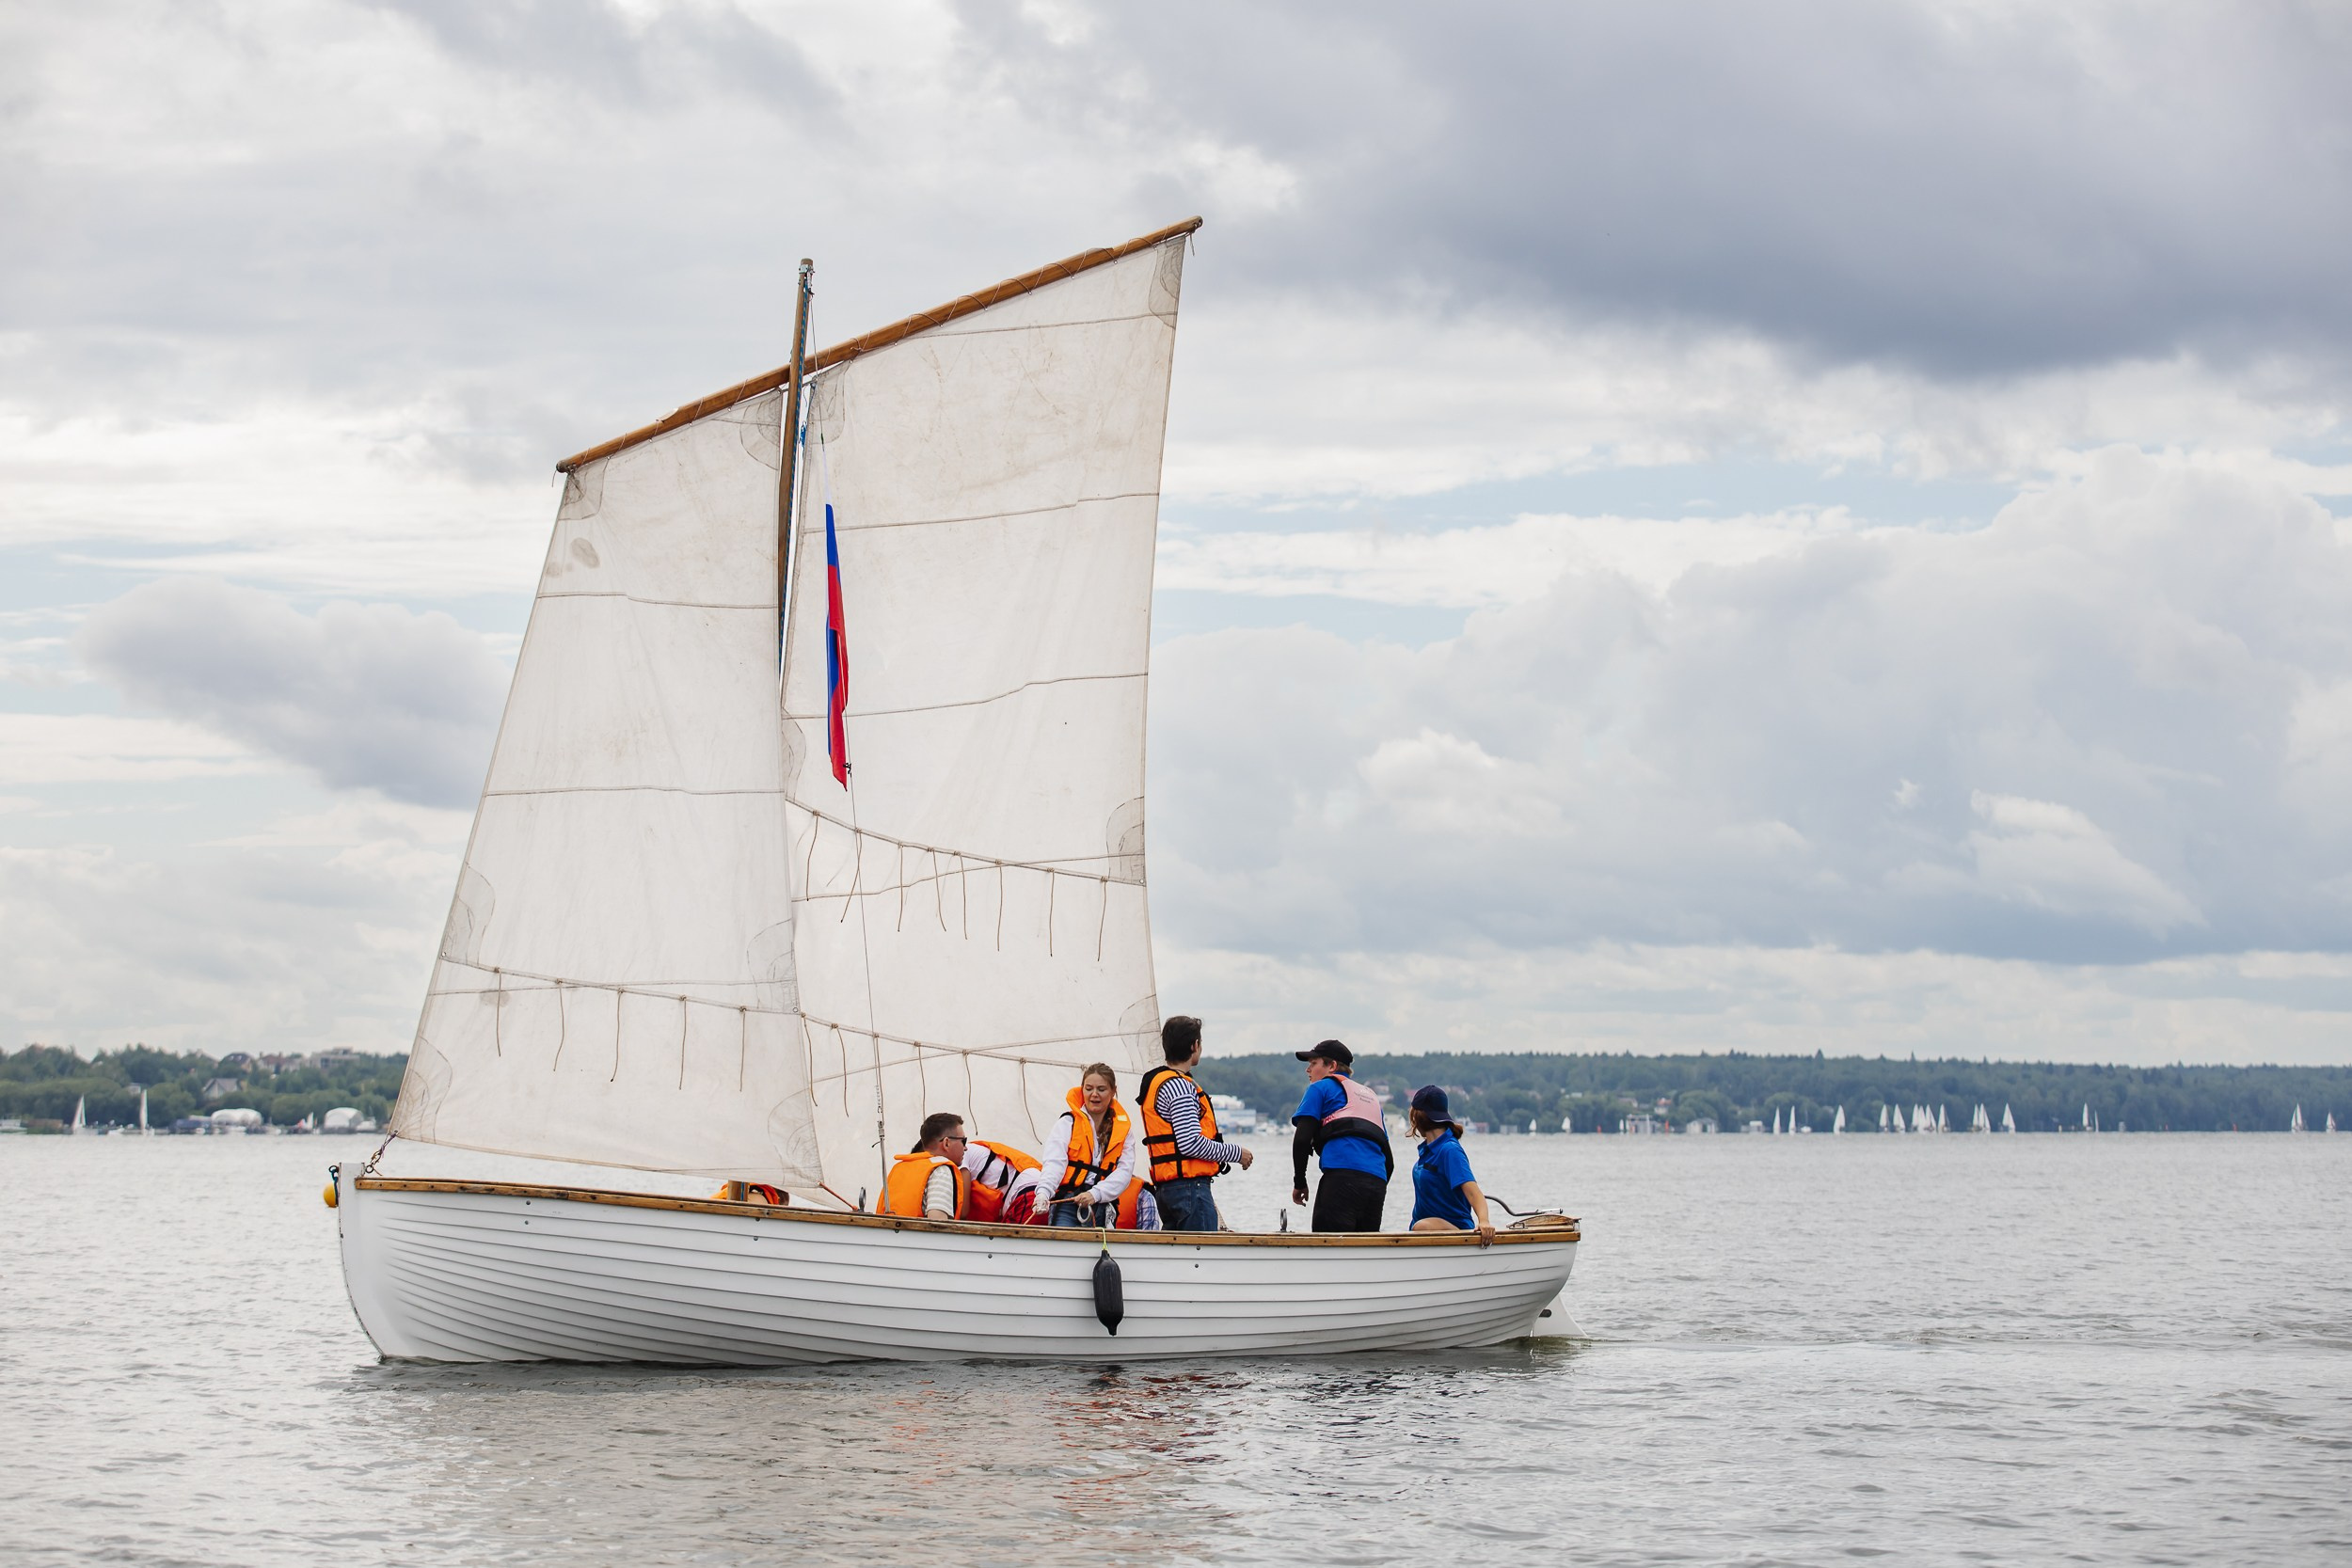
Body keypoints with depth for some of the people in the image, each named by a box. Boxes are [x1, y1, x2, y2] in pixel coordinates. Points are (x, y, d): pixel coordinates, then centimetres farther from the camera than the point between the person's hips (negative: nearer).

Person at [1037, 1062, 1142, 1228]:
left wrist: (1096, 1194, -15)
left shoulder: (1124, 1128, 13)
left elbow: (1125, 1170, 2)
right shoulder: (1068, 1122, 7)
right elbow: (1054, 1161, -7)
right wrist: (1044, 1191, -27)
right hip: (1068, 1206, -2)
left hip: (1103, 1210, 2)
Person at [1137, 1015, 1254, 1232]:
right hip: (1189, 1186, -10)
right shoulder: (1179, 1086, -13)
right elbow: (1191, 1143, -19)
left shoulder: (1156, 1082, 19)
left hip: (1164, 1188, 10)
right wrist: (1236, 1153, -9)